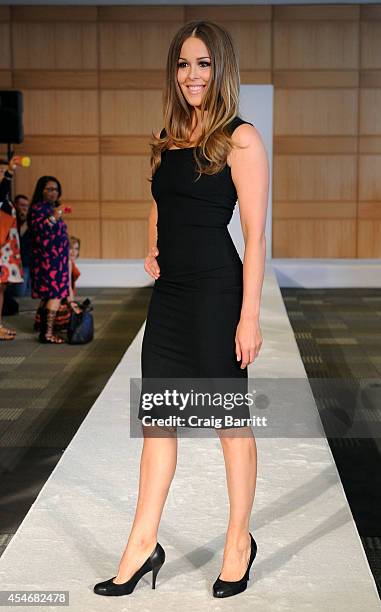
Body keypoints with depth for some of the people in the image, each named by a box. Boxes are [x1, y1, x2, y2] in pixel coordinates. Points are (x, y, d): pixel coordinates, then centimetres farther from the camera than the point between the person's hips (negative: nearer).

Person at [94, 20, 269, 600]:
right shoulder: (165, 138, 12)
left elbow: (255, 234, -11)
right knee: (156, 418, 10)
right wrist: (152, 250, 8)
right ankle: (143, 545, 20)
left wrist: (250, 315, -15)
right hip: (169, 293, 7)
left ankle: (240, 540, 22)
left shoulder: (240, 138, -8)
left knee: (230, 419, 6)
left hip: (216, 292, -7)